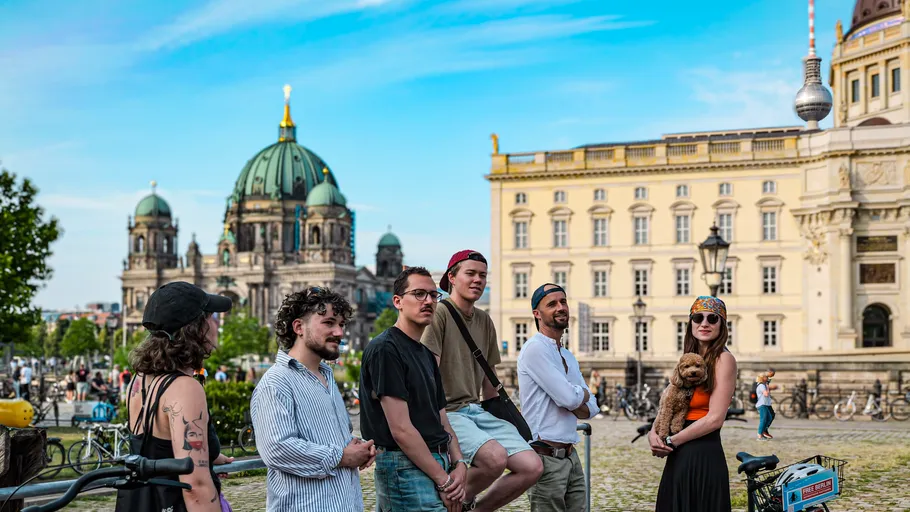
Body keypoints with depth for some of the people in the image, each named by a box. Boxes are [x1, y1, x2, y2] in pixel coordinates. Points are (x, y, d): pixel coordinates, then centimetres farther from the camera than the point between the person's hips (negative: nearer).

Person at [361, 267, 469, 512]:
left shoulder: (426, 354, 17)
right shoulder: (384, 349, -12)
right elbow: (401, 429, -18)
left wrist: (459, 464, -2)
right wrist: (444, 481, -16)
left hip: (438, 463, 9)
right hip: (406, 468, -9)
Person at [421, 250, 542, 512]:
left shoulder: (484, 321, 17)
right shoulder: (439, 315, -7)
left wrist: (501, 420, 21)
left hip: (478, 411, 8)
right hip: (447, 412, -8)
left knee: (532, 467, -8)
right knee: (496, 458, -32)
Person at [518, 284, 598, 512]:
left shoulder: (568, 356, 17)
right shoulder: (535, 348, -11)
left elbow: (591, 407, 13)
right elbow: (569, 398, -19)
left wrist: (573, 398, -9)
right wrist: (583, 394, 4)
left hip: (570, 456, 8)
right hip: (546, 456, -8)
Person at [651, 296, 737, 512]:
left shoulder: (723, 359, -9)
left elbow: (715, 418, -15)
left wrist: (670, 441, -9)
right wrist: (653, 434, -6)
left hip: (704, 458, -7)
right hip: (678, 459, 8)